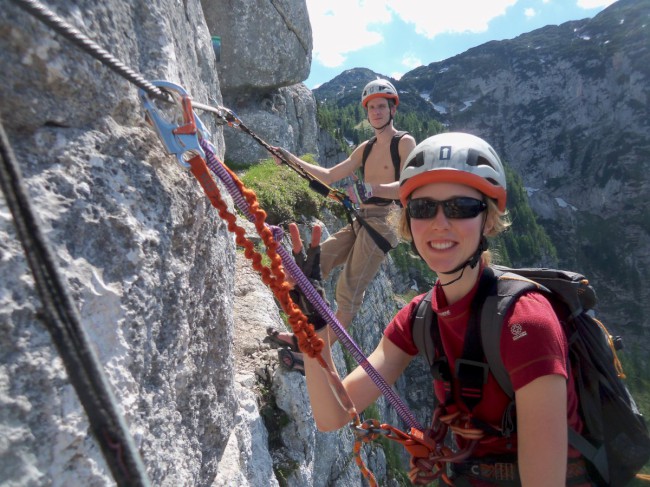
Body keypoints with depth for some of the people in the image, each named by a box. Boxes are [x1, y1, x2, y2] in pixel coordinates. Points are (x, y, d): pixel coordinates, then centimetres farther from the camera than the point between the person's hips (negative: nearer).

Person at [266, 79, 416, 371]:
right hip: (359, 221, 8)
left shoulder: (404, 142, -2)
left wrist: (372, 189, -33)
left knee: (349, 292, -11)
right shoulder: (366, 148, 19)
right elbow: (330, 176, 18)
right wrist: (294, 161, 11)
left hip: (383, 223, -8)